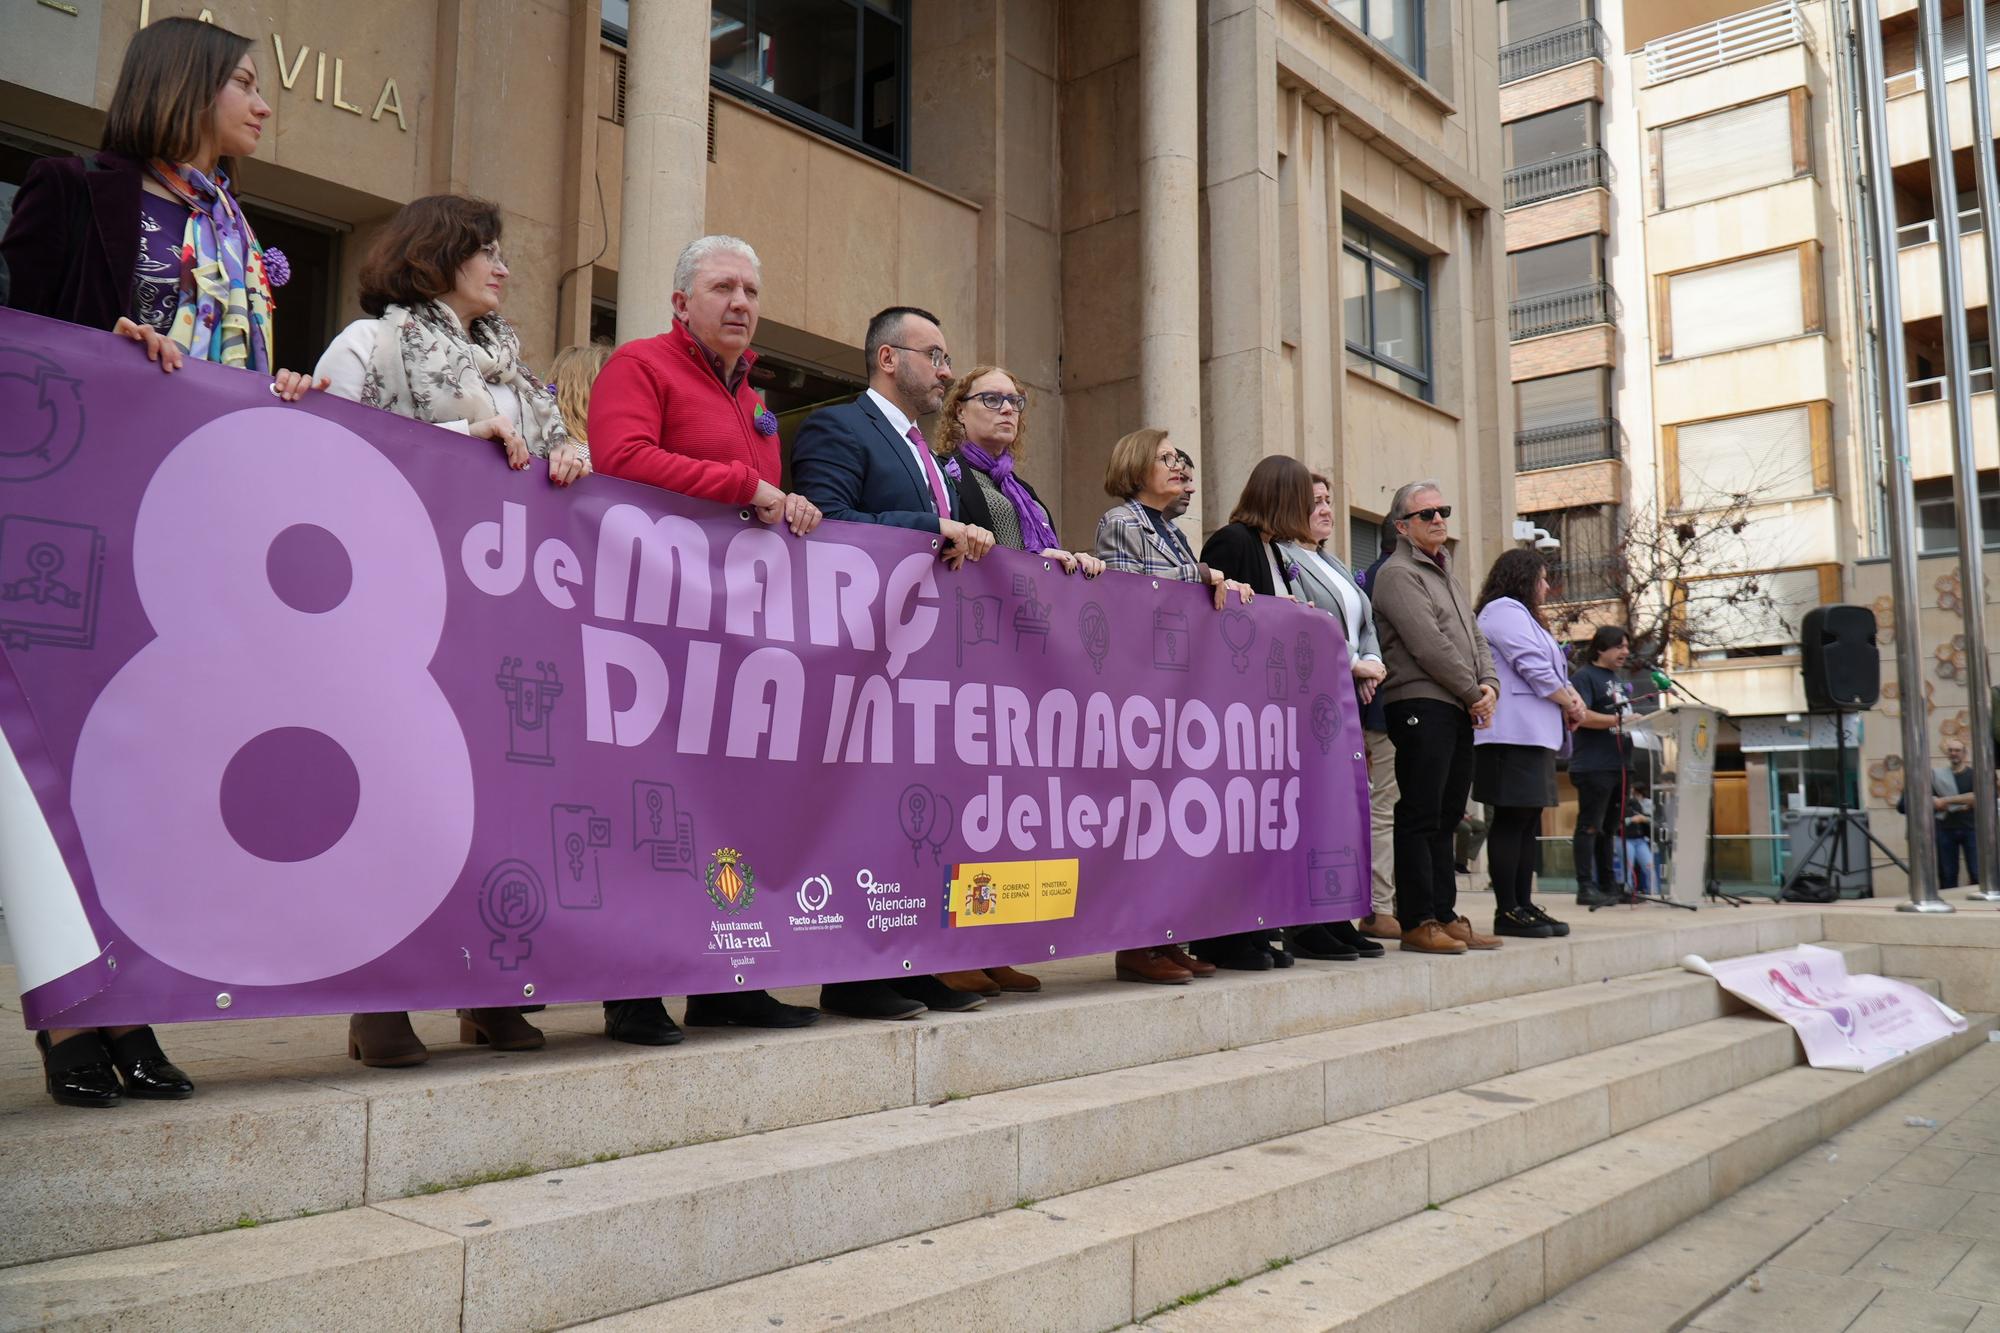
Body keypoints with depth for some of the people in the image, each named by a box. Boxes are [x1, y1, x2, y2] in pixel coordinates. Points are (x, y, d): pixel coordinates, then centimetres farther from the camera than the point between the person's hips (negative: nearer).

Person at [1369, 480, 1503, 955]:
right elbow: (1430, 646, -14)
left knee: (1446, 818, 10)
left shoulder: (1445, 573, 23)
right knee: (1420, 818, -8)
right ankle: (1418, 922, -5)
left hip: (1460, 710, 9)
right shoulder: (1398, 573, -6)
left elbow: (1474, 636, 21)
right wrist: (1473, 692, -8)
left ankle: (1445, 915, 15)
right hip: (1421, 705, -9)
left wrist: (1489, 684, 3)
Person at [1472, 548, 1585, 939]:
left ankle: (1523, 905, 12)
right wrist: (1569, 703, -4)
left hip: (1534, 733, 11)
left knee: (1527, 820, 9)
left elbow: (1552, 670, 25)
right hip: (1515, 734, -11)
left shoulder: (1521, 614, 28)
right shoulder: (1504, 610, -6)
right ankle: (1507, 911, -10)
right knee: (1512, 819, -11)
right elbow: (1533, 667, -15)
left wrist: (1572, 696, 6)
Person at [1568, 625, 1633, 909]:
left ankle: (1608, 884, 16)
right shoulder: (1583, 676, -7)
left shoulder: (1617, 680, 21)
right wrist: (1618, 721, -20)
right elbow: (1581, 716, -20)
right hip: (1593, 766, -9)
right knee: (1590, 827, -7)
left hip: (1617, 765, 9)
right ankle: (1586, 887, -6)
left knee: (1608, 827, 12)